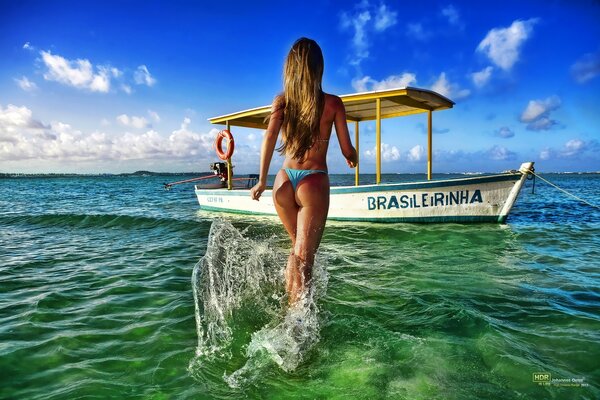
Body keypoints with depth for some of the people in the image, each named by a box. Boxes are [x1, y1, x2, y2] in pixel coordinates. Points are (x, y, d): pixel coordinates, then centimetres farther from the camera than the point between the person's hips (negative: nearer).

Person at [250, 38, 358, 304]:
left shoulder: (281, 101, 5)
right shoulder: (332, 103, -1)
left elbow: (269, 138, -9)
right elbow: (348, 151, 0)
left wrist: (262, 181, -7)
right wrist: (354, 160, 22)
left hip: (285, 181, 4)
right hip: (314, 184, -4)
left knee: (298, 249, 25)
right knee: (303, 258, 0)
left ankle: (289, 305, 33)